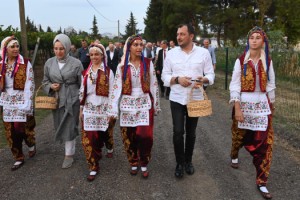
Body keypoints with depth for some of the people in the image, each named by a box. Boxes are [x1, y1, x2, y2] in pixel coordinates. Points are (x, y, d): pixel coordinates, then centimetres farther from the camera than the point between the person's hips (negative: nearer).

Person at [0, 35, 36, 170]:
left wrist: (28, 105, -16)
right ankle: (19, 158, 22)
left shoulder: (25, 64, -7)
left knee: (22, 128, 2)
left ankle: (31, 144, 35)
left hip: (21, 101, -4)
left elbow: (30, 85, -11)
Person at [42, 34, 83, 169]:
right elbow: (45, 81, 12)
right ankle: (69, 148, 38)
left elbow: (82, 83, -4)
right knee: (60, 126, 14)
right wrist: (50, 86, -9)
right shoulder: (49, 63, 1)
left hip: (72, 99, -4)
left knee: (69, 127, 1)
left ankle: (69, 155, 17)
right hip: (56, 100, 4)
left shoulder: (76, 63, -10)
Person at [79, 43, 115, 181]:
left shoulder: (108, 72, -3)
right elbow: (82, 92, 10)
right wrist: (81, 109, 9)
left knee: (105, 133, 14)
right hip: (89, 109, 3)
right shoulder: (86, 72, 7)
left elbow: (112, 92, -5)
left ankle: (109, 148, 50)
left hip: (104, 108, -2)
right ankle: (94, 167, 9)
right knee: (89, 138, -3)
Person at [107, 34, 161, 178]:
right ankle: (133, 163, 28)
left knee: (145, 136, -8)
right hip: (128, 105, 1)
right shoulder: (122, 66, -1)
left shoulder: (148, 63, 0)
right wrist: (113, 109, -11)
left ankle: (144, 164, 15)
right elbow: (116, 87, -5)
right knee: (129, 137, 7)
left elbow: (154, 85, 4)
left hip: (145, 104, 0)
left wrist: (156, 105, 6)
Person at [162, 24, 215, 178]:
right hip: (176, 99, 0)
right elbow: (165, 76, 1)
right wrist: (177, 79, -18)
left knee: (191, 132, 12)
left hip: (195, 99, 0)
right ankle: (180, 163, 17)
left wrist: (204, 80, -22)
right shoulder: (171, 53, 0)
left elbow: (211, 75, 1)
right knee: (178, 132, -3)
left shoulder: (203, 53, -1)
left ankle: (188, 161, 32)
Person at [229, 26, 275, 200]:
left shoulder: (268, 61, 3)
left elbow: (271, 85, 10)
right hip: (244, 103, -2)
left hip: (262, 105, 2)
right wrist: (237, 108, -16)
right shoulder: (241, 61, -5)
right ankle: (234, 155, 51)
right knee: (240, 135, 15)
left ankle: (262, 182, 11)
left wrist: (272, 106, 13)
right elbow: (235, 85, -9)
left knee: (264, 143, -1)